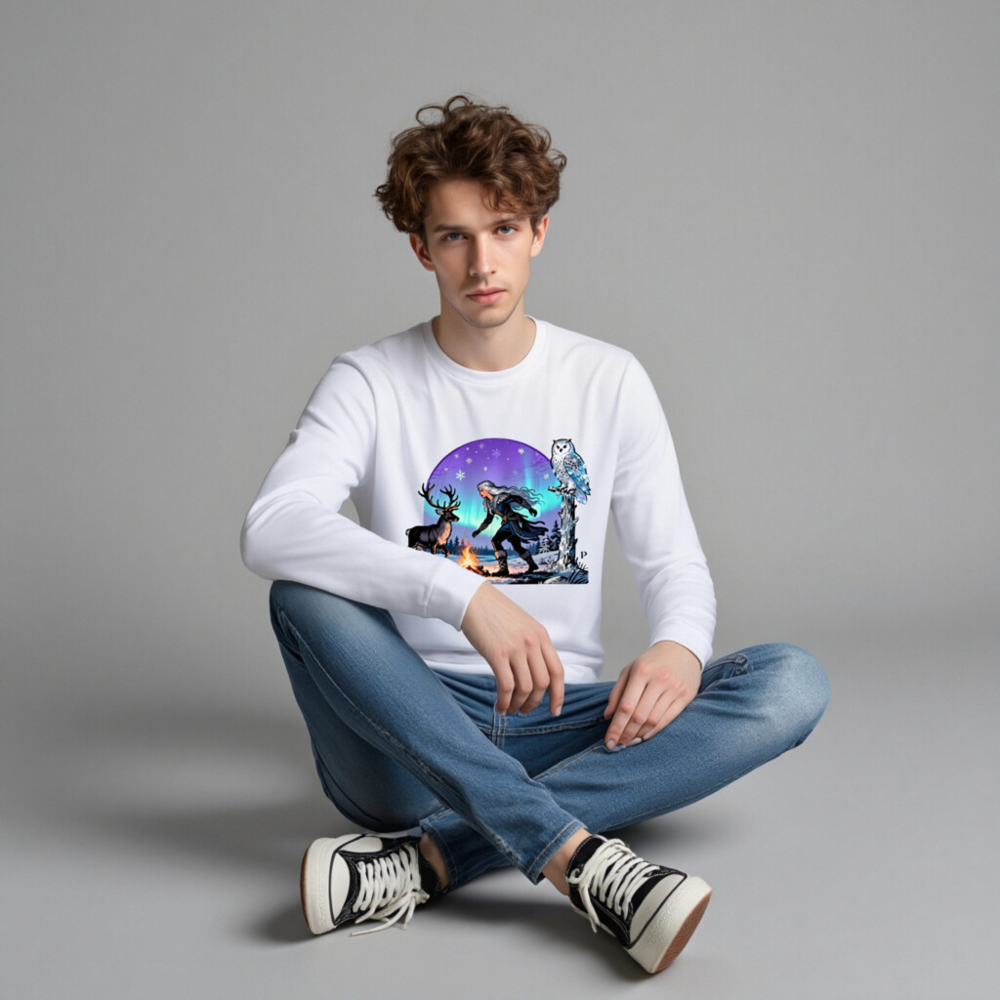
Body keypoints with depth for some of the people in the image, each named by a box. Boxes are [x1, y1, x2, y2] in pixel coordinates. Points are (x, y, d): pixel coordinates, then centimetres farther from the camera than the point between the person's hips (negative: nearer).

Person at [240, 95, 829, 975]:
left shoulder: (609, 381, 8)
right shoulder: (371, 383, 1)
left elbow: (675, 560, 6)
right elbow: (272, 529, -17)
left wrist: (679, 645, -19)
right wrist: (465, 596, -30)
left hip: (561, 722, 2)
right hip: (410, 735, -2)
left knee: (792, 682, -21)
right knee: (306, 590, -29)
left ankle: (428, 858, -32)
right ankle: (578, 857, -39)